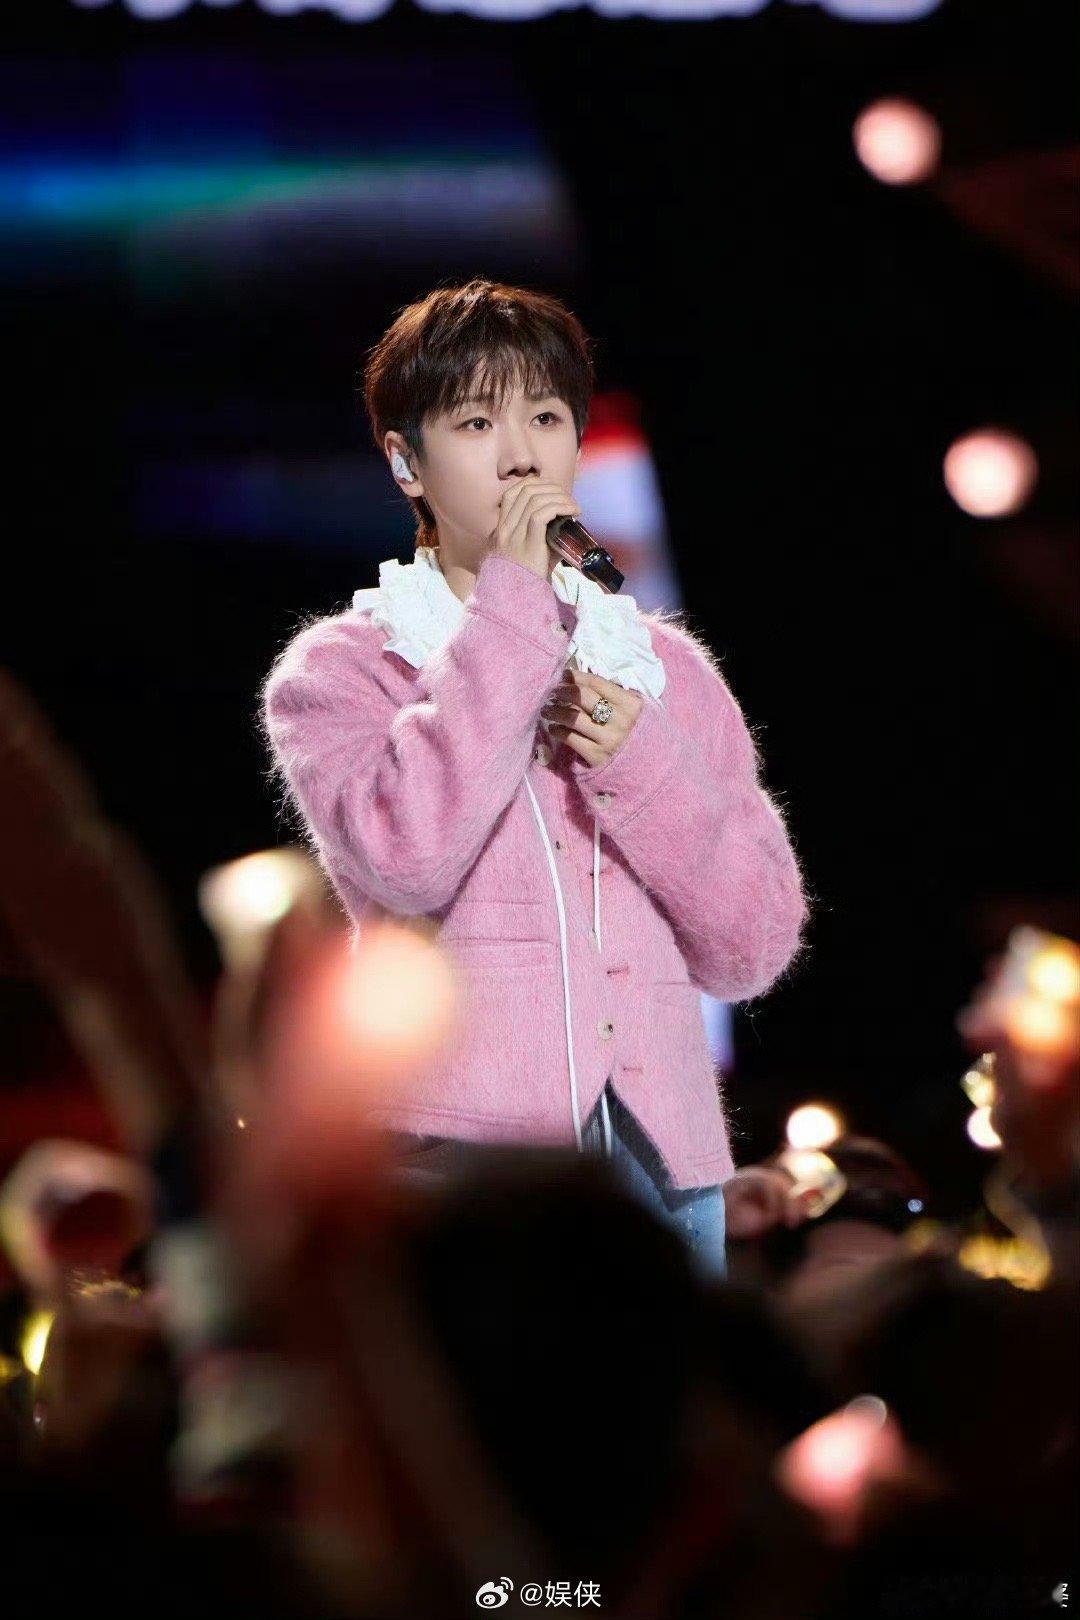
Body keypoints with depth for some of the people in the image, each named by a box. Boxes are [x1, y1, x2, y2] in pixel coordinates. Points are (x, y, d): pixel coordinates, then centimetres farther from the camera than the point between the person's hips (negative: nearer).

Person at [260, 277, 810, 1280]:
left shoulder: (665, 669, 17)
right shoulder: (339, 667, 5)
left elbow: (754, 948, 11)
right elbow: (407, 858, -16)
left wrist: (639, 764, -4)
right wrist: (512, 607, -9)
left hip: (660, 1156, 4)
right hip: (455, 1151, -4)